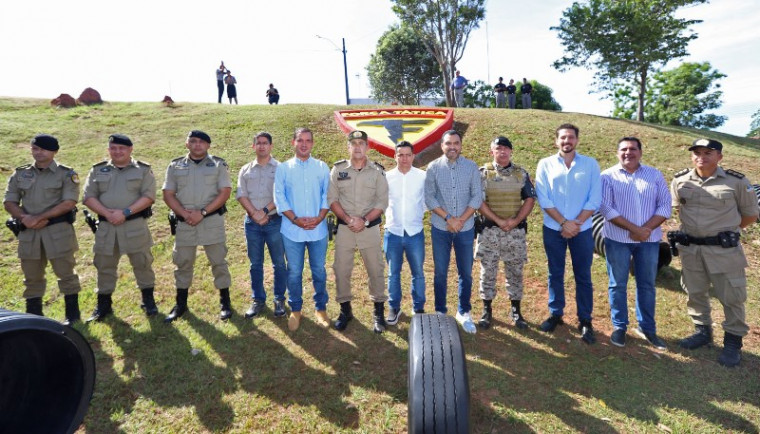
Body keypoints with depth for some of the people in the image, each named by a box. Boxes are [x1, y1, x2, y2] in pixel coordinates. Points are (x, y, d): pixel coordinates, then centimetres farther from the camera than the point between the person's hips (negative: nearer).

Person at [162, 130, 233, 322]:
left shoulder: (218, 164, 2)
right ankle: (181, 304, 24)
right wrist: (185, 214, -11)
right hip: (184, 222, 3)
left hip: (212, 221, -2)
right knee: (182, 262, 10)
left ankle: (225, 302, 16)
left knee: (218, 261, 4)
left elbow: (225, 193, -6)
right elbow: (168, 194, 5)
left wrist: (202, 212, -15)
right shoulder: (175, 166, 9)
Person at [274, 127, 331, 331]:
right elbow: (279, 197, -2)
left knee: (319, 270, 10)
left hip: (318, 229, 1)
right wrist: (295, 219, -13)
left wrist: (319, 218, -11)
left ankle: (321, 308, 25)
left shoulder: (322, 167, 6)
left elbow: (327, 195, 3)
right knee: (294, 272, 8)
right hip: (292, 230, -1)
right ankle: (295, 310, 23)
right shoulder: (283, 168, 3)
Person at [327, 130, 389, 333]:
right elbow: (332, 198, 0)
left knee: (376, 269, 5)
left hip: (370, 227, -1)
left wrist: (364, 220, -14)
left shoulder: (377, 171, 0)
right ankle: (345, 309, 24)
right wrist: (348, 219, -13)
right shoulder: (338, 169, 3)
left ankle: (379, 312, 20)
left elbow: (382, 201, -3)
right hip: (344, 227, 1)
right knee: (341, 269, 7)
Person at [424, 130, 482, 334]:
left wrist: (461, 219, -13)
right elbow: (429, 197, -6)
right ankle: (440, 312, 23)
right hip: (440, 228, -1)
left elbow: (477, 197, -3)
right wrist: (448, 218, -14)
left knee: (466, 272, 8)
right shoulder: (433, 167, -3)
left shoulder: (471, 167, -1)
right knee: (440, 272, 8)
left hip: (466, 228, 1)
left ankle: (464, 312, 25)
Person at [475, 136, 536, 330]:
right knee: (488, 272, 5)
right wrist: (499, 221, -15)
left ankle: (515, 310, 24)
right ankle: (487, 310, 18)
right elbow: (479, 201, -7)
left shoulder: (521, 173, 5)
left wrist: (515, 221, -12)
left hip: (516, 231, 2)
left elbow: (530, 200, 2)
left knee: (515, 271, 10)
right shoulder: (483, 173, -1)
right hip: (489, 230, -2)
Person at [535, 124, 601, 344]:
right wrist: (564, 222, -13)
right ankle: (556, 314, 25)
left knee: (583, 276, 6)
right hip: (553, 229, 0)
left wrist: (576, 223, -12)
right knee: (555, 274, 11)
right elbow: (543, 199, -6)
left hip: (582, 229, 0)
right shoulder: (545, 164, 1)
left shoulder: (591, 164, 2)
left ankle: (585, 321, 18)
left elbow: (594, 199, -3)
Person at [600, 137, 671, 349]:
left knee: (647, 285, 11)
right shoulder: (608, 176, -2)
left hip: (649, 239, 2)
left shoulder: (655, 175, 6)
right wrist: (633, 228, -17)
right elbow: (606, 208, -11)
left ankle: (647, 328, 25)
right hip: (618, 239, -2)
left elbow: (665, 205, 0)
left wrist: (647, 229, -14)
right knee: (618, 285, 7)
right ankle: (619, 327, 20)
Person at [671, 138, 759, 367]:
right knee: (695, 292, 15)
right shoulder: (680, 181, 1)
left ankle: (733, 341, 21)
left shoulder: (737, 181, -8)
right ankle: (703, 332, 33)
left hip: (724, 249, -3)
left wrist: (726, 229, 6)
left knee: (732, 297, 5)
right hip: (690, 248, 4)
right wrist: (692, 227, 12)